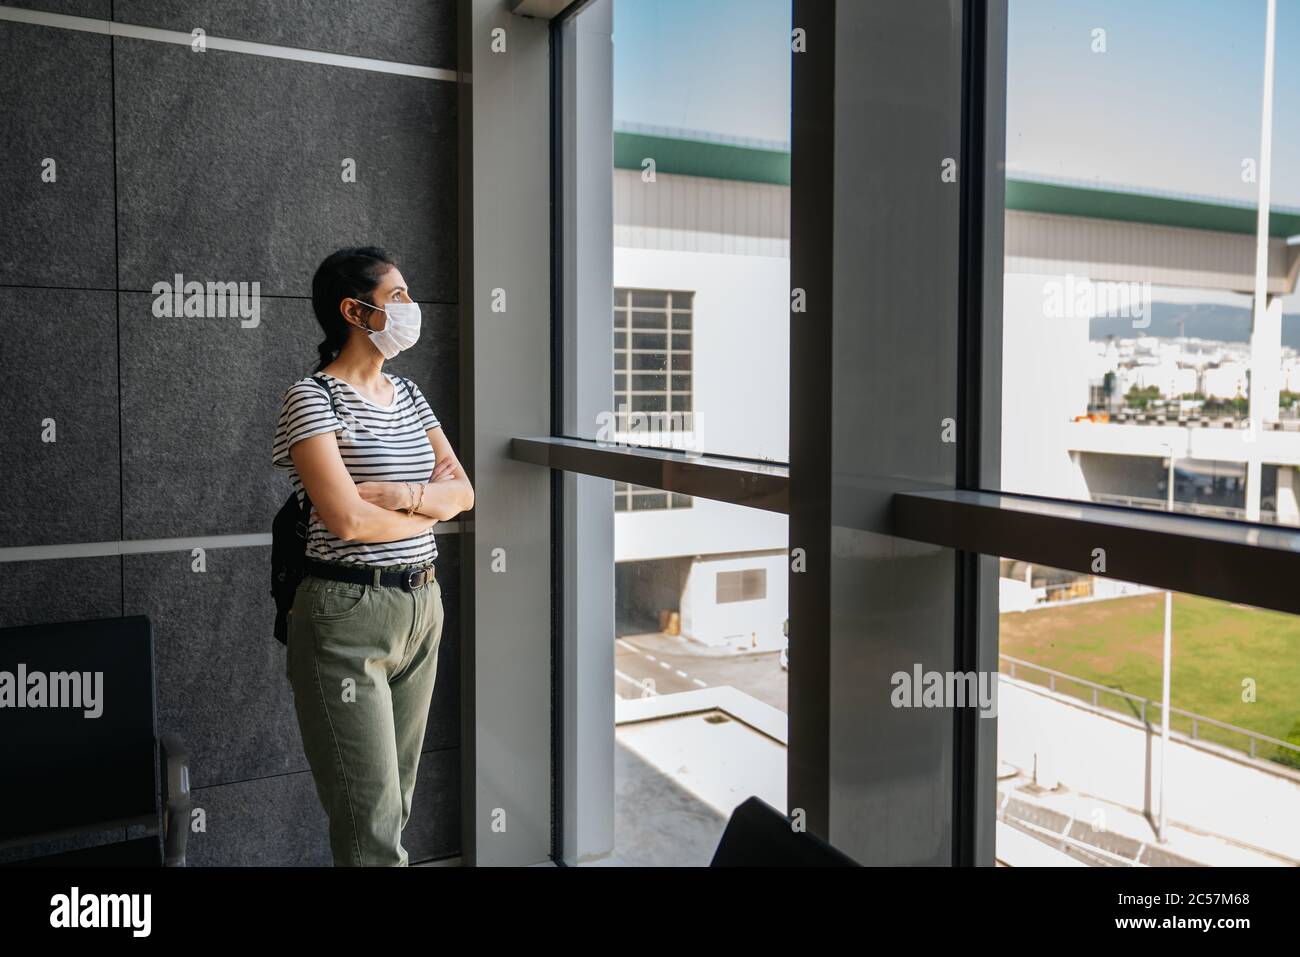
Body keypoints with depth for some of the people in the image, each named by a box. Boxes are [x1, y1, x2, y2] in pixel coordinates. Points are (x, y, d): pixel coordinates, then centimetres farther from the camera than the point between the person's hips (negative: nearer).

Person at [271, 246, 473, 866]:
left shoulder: (407, 394, 12)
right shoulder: (312, 398, -11)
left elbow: (463, 492, 6)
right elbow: (347, 519, -21)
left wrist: (401, 495, -14)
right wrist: (430, 506, -4)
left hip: (422, 606, 7)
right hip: (347, 614, -7)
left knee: (395, 806, 16)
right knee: (372, 825, -1)